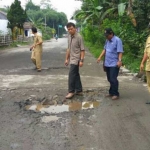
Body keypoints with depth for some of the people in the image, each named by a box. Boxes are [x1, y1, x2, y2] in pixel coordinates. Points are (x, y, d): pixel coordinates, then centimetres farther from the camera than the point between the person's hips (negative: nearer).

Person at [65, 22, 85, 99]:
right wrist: (67, 59, 16)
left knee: (71, 75, -8)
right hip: (71, 59, 8)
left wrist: (81, 60, -19)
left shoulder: (79, 37, -14)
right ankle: (79, 90, 20)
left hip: (76, 59, -8)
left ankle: (71, 91, 0)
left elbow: (82, 50, -14)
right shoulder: (69, 37, 9)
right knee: (76, 75, 12)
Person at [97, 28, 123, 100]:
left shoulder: (117, 40, -12)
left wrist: (119, 60, -26)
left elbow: (120, 52, -17)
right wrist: (100, 57, 13)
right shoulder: (107, 40, 12)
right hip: (107, 63, 8)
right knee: (110, 79, 13)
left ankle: (116, 94, 2)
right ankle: (111, 92, 24)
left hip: (114, 64, -8)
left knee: (113, 79, -8)